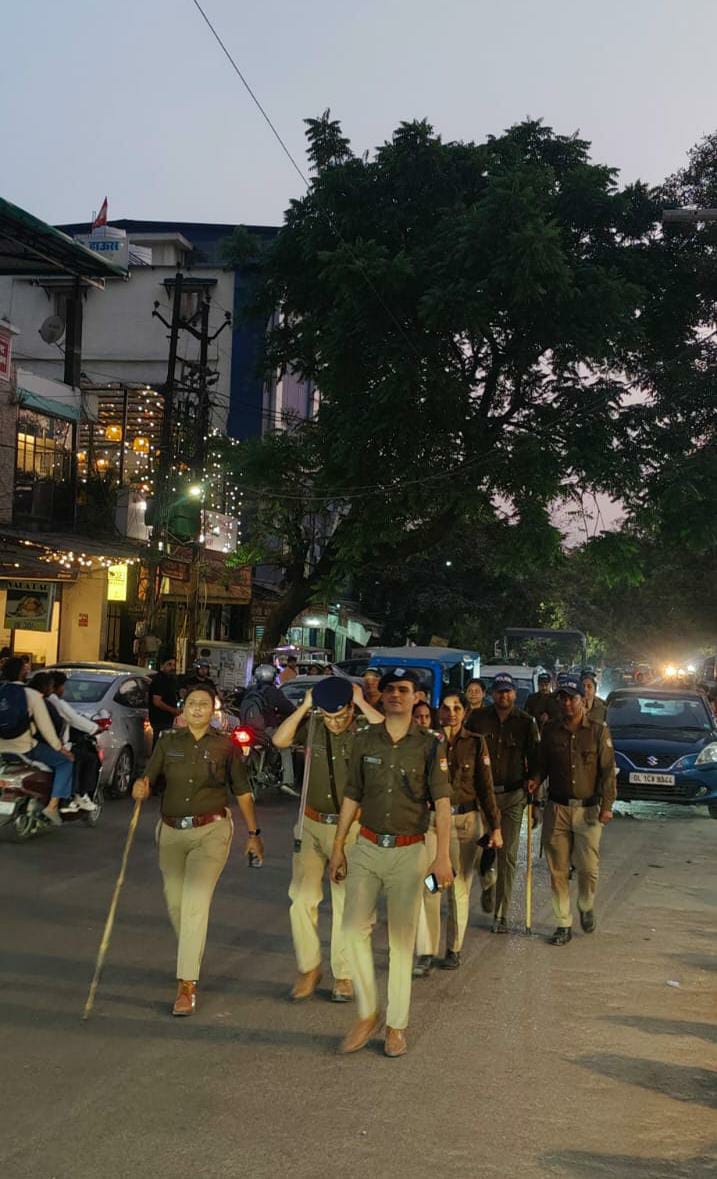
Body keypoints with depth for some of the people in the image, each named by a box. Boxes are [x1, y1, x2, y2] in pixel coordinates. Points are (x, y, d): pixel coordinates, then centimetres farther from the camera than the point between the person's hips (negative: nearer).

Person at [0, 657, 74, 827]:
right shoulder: (31, 695, -10)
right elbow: (45, 725, -8)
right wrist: (59, 747, 2)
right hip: (25, 749, -5)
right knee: (66, 762, 7)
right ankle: (53, 805, -6)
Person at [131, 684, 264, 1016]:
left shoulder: (225, 746, -1)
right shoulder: (168, 743, 4)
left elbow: (242, 792, 6)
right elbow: (148, 778, -4)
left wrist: (253, 833, 8)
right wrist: (141, 787, -28)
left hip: (211, 831, -3)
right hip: (172, 832, 3)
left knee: (196, 903, -14)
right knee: (175, 903, 10)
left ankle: (187, 985, -12)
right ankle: (192, 959, 39)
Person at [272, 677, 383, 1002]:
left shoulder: (364, 728, -8)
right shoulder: (314, 727, 0)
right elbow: (279, 740, -11)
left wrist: (362, 703, -21)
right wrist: (304, 706, -13)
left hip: (350, 828, -2)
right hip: (311, 825, 2)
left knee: (346, 903, 5)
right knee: (302, 897, -3)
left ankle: (343, 976, 17)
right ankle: (308, 969, 13)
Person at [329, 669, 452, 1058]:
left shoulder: (429, 746, -3)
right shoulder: (364, 741, 5)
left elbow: (442, 803, -6)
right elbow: (351, 797, 11)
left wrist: (443, 856, -14)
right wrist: (338, 847, 9)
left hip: (409, 852, -2)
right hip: (367, 849, 2)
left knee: (402, 939, 5)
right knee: (354, 929, -7)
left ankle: (396, 1025, 15)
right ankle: (367, 1014, 10)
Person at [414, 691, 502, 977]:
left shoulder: (476, 744, 4)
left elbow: (485, 787, 4)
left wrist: (495, 827, 2)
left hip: (465, 820, 1)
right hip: (430, 819, -1)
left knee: (460, 888, 8)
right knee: (427, 886, -9)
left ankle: (454, 949, 21)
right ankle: (425, 955, -6)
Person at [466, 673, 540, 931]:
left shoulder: (525, 722, 2)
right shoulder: (478, 719, 1)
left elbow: (534, 756, 7)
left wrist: (534, 778, -10)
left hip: (513, 796, 0)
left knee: (507, 855, 0)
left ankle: (501, 914, 8)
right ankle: (488, 889, 34)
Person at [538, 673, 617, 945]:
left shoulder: (598, 730, -1)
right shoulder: (550, 730, 6)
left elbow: (608, 769, -2)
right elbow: (542, 766, 13)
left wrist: (607, 804, -8)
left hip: (588, 809, -2)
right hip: (556, 809, 2)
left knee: (588, 867, -4)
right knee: (558, 870, 2)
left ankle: (586, 907, 26)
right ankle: (564, 925, 12)